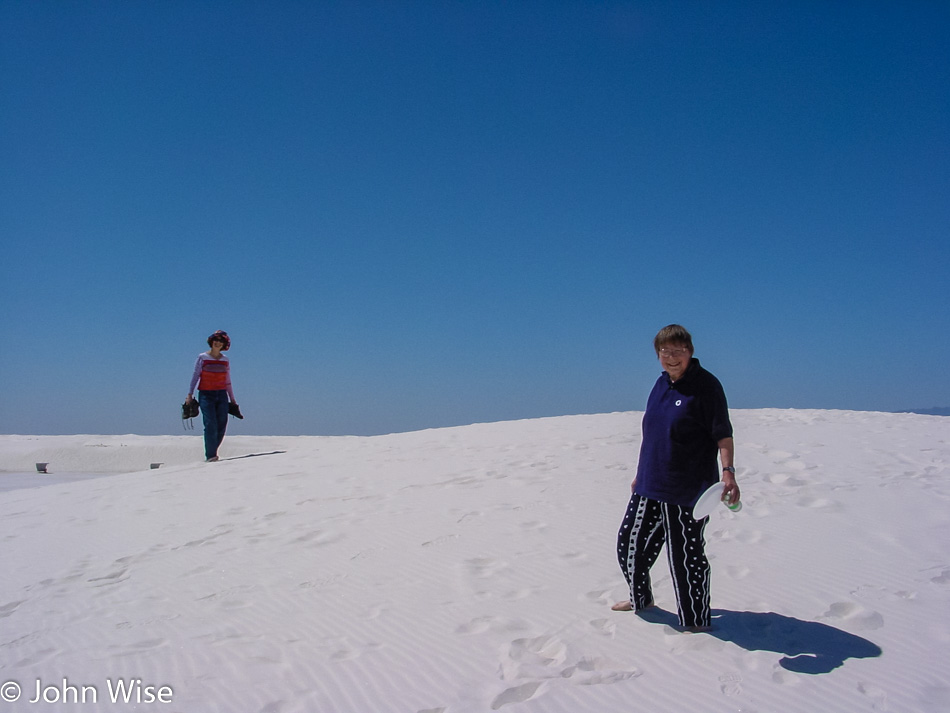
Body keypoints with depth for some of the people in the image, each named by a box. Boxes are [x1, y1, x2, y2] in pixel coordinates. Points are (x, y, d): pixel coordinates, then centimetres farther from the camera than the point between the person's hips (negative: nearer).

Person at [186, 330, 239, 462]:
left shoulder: (225, 360, 12)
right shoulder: (202, 357, 2)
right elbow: (195, 377, 3)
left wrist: (232, 399, 17)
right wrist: (190, 394, -4)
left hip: (222, 395, 4)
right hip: (206, 395, -3)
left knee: (222, 425, -4)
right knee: (210, 425, -13)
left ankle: (212, 452, 11)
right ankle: (210, 455, -8)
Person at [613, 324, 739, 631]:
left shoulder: (705, 385, -11)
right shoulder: (661, 384, 11)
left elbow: (723, 434, -15)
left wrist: (728, 471, -27)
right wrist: (641, 473, 21)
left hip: (688, 490, -8)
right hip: (650, 486, 8)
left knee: (686, 555, 1)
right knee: (630, 542, 15)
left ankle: (696, 621, 20)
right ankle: (641, 599, 38)